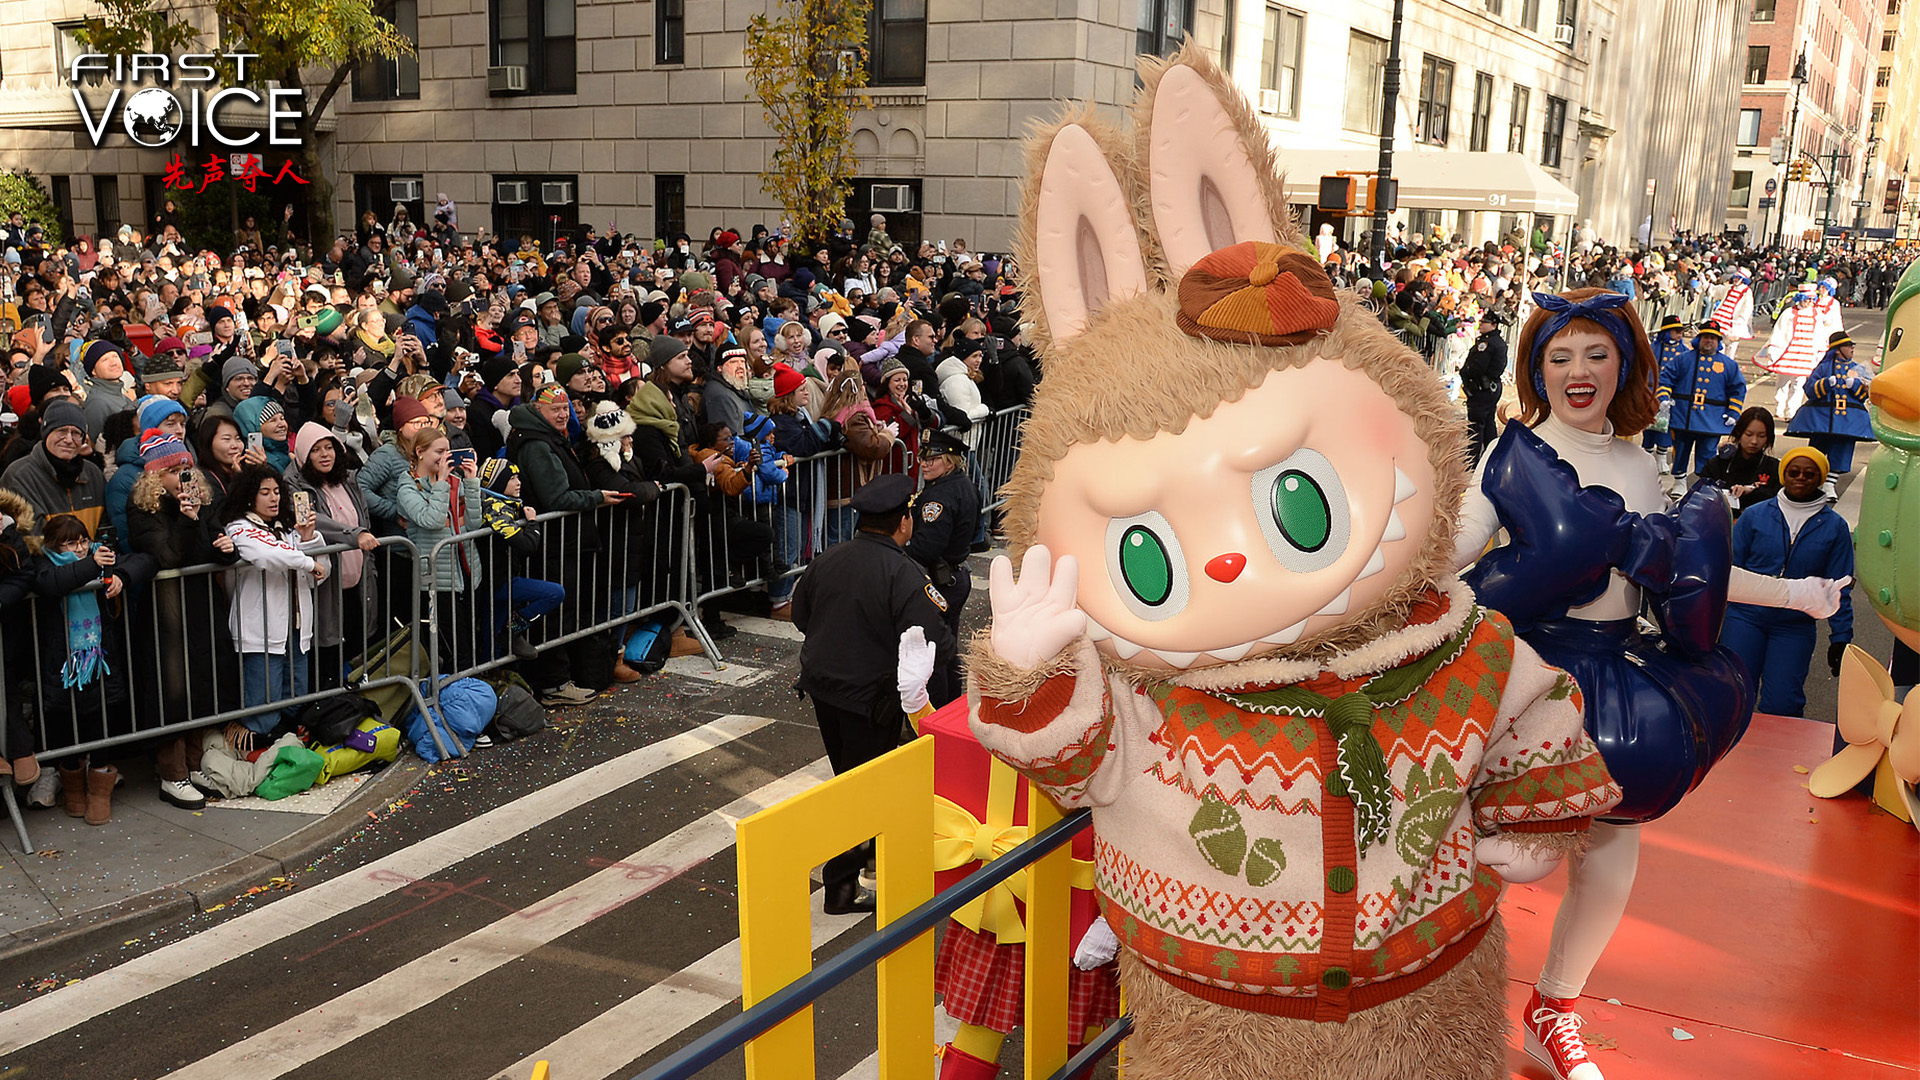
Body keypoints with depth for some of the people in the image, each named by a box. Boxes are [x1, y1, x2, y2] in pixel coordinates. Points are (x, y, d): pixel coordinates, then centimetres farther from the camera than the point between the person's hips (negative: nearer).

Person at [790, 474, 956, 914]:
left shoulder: (827, 560, -2)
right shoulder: (905, 575, -23)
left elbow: (799, 613, 12)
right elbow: (933, 644, -27)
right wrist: (949, 647, -5)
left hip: (821, 684, 7)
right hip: (871, 697, -7)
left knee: (847, 774, 25)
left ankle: (858, 847, 45)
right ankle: (841, 885, 11)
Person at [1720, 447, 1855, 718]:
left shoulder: (1835, 527, 5)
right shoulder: (1755, 515, 4)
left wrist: (1840, 637, 5)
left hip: (1795, 627, 0)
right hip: (1745, 616, 0)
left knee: (1781, 706, -6)